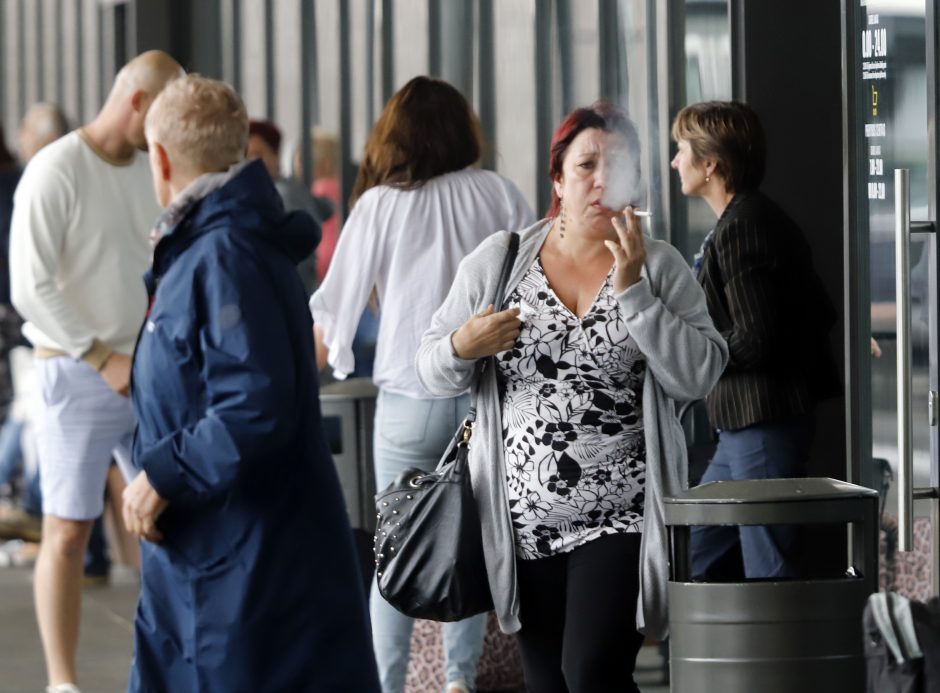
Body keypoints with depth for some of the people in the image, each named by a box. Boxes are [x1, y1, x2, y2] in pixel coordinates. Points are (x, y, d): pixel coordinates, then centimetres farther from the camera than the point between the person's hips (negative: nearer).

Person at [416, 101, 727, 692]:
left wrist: (633, 290, -15)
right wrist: (464, 347, -14)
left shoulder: (659, 266, 2)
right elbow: (434, 371, 8)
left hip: (622, 519, -2)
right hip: (527, 525, 2)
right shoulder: (497, 262, 5)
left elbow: (699, 376, -10)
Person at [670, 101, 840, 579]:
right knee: (694, 558, 15)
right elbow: (821, 314, 18)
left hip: (764, 427, -11)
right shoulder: (759, 218, 15)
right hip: (745, 429, 11)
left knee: (770, 573, -6)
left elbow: (755, 341, -22)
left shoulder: (741, 228, -17)